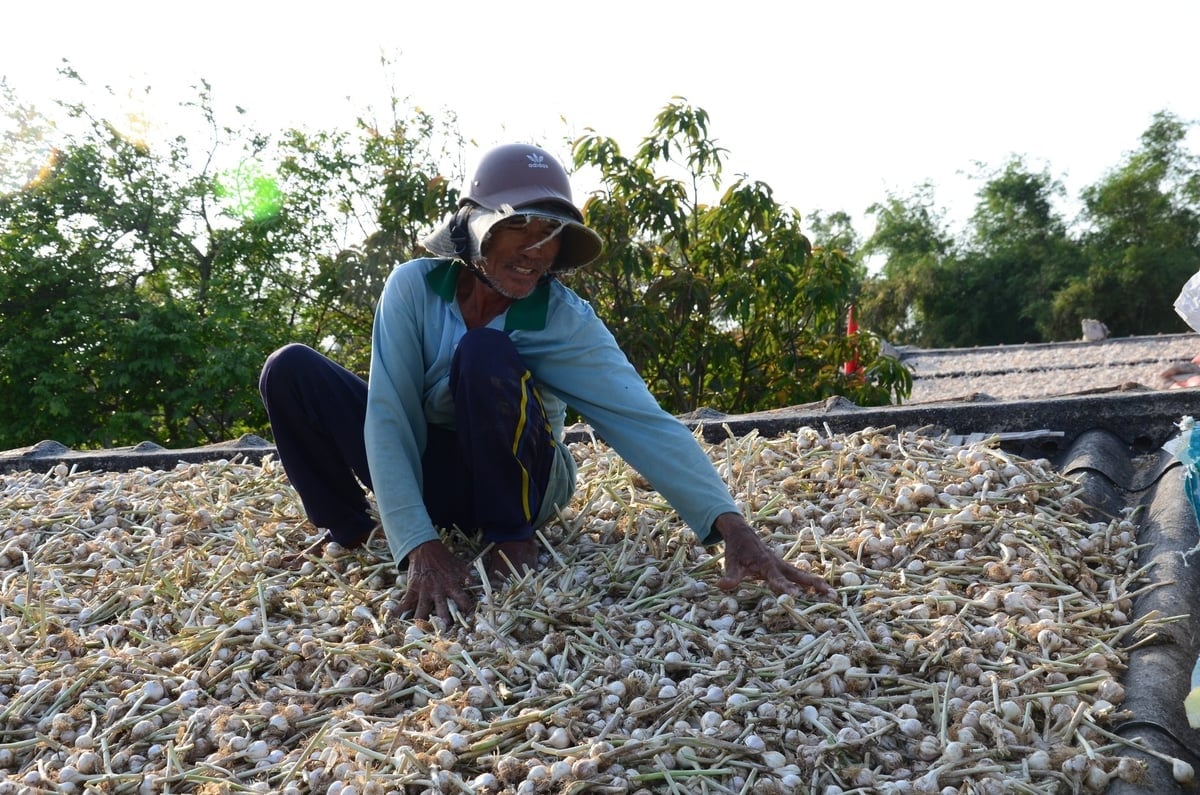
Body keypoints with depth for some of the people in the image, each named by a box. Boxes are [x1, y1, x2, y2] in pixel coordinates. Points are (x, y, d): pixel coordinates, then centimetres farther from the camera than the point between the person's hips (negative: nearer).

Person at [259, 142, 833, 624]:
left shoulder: (565, 321, -20)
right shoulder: (415, 287, -18)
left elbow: (644, 424, -31)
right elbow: (387, 417, -25)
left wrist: (731, 526, -45)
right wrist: (421, 546, -38)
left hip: (512, 479, -2)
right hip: (417, 472, 3)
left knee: (485, 355, -32)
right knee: (291, 370, -18)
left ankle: (510, 535, -14)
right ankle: (349, 531, 5)